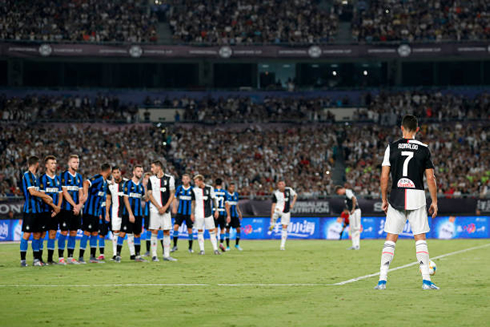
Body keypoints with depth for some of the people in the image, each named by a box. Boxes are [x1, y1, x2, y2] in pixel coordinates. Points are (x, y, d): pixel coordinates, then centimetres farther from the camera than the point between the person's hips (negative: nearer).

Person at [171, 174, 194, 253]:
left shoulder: (192, 189, 0)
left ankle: (190, 248, 13)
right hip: (180, 212, 1)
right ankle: (175, 246, -3)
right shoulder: (179, 188, 4)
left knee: (189, 229, 1)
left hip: (189, 213, -1)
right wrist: (174, 208, 1)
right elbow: (175, 198, 11)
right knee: (176, 226, -12)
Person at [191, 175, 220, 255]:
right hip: (198, 214, 1)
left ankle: (215, 249, 1)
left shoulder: (209, 188, 1)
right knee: (200, 231, 0)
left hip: (208, 213, -1)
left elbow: (214, 199, 8)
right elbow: (193, 202, 12)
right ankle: (202, 250, 4)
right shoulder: (194, 189, 4)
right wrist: (192, 213, 9)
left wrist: (216, 210, 3)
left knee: (212, 231, -2)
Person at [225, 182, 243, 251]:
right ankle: (228, 246, 8)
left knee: (238, 229, -1)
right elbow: (227, 206, -17)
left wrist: (239, 213, 12)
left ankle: (237, 244, 14)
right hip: (228, 215, -5)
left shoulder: (236, 194, 10)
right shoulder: (226, 194, -10)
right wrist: (228, 216, -24)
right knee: (227, 230, -1)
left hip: (235, 215, 5)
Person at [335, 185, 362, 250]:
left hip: (355, 211, -10)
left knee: (356, 228, -10)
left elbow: (354, 199, -24)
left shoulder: (348, 191, -10)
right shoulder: (346, 193, 19)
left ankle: (357, 245, -10)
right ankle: (354, 245, 13)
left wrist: (353, 209, -22)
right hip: (352, 213, 10)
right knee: (352, 229, 11)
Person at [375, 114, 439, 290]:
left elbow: (384, 177, -1)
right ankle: (426, 280, -1)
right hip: (417, 196, 0)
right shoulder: (423, 149, 1)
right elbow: (430, 178, 0)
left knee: (390, 239, 5)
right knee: (420, 239, 5)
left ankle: (382, 280, -2)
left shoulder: (392, 147, 1)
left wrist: (384, 200, 8)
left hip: (396, 197, 0)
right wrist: (434, 202, 8)